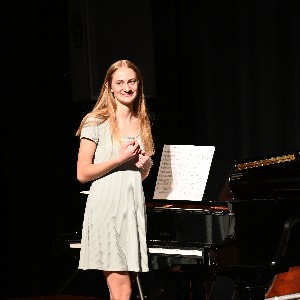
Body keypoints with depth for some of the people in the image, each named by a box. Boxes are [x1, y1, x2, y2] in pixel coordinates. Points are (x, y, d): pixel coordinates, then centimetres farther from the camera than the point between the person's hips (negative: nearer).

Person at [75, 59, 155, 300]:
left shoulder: (142, 124, 16)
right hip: (107, 209, -6)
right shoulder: (96, 123, -2)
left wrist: (145, 165, 2)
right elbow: (82, 174, -7)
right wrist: (121, 158, -12)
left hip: (134, 207, 6)